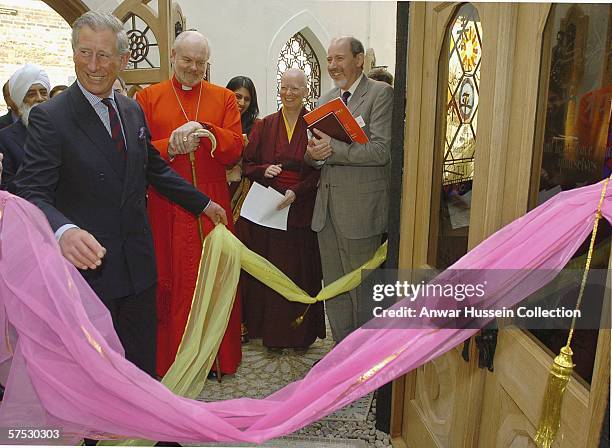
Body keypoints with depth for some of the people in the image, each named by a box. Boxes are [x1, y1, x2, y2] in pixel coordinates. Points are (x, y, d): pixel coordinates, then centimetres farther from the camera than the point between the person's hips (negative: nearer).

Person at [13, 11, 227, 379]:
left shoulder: (133, 110, 7)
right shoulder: (50, 117, -11)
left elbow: (154, 168, 19)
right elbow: (32, 193, -18)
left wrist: (203, 203, 21)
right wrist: (64, 231, -39)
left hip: (138, 263, 5)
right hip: (89, 263, -5)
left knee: (143, 362, 16)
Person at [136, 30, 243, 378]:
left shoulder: (224, 98, 10)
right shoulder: (148, 98, 8)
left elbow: (235, 149, -1)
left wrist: (204, 130, -16)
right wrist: (169, 146, -16)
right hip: (166, 208, 0)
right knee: (171, 281, 4)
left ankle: (217, 355, 20)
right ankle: (170, 358, 19)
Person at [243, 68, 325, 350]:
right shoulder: (264, 126, 7)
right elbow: (248, 165, 8)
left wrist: (298, 191, -18)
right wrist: (265, 170, -13)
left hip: (303, 210, -2)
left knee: (302, 272, 6)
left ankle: (301, 332, 22)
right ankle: (272, 331, 21)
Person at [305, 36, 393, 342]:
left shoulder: (380, 93, -6)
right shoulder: (325, 100, 15)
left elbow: (381, 151, -18)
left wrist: (332, 149, -19)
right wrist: (312, 154, -7)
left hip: (360, 210, -7)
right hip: (327, 208, 7)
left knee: (363, 291, 7)